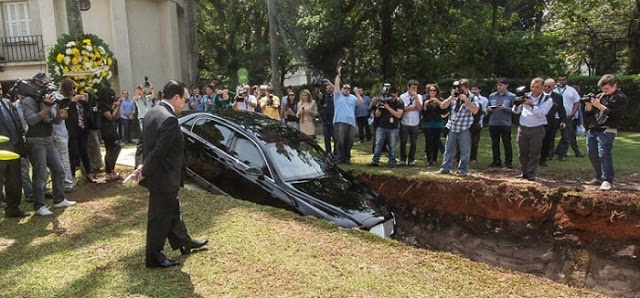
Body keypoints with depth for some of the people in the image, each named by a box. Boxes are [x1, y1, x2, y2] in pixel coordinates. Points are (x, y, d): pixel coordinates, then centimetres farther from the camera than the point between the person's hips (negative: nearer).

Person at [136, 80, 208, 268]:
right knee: (160, 217, 6)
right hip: (162, 178, -10)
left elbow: (149, 145, 9)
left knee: (172, 211, 23)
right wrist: (145, 173, -13)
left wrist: (144, 167, 4)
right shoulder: (169, 120, -26)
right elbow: (159, 152, -26)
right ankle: (153, 257, 22)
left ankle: (184, 242, 39)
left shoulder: (153, 112, 6)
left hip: (158, 175, 10)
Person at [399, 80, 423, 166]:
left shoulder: (419, 96, 7)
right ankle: (402, 159, 16)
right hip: (404, 123, -2)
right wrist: (414, 108, -8)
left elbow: (419, 108, -9)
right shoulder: (403, 96, 0)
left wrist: (415, 96, -10)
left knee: (413, 143, 6)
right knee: (403, 142, 4)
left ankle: (411, 160, 17)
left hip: (415, 123, 2)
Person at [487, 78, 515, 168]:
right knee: (495, 143, 10)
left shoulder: (511, 96, 0)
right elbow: (487, 108, 15)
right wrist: (488, 109, -7)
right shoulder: (492, 96, 10)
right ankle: (496, 161, 20)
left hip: (505, 124, -3)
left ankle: (508, 162, 12)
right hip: (493, 123, 3)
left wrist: (505, 108, -20)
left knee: (507, 143, 2)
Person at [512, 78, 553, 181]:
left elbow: (541, 113, -15)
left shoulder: (547, 99, -1)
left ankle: (531, 173, 8)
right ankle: (523, 172, 18)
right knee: (522, 152, 7)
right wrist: (516, 105, -11)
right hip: (523, 128, 3)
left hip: (537, 130, -3)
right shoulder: (526, 96, 8)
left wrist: (532, 105, -26)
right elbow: (516, 111, 10)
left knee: (534, 153, 0)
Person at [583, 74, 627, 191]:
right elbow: (588, 115, 17)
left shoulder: (620, 98, 0)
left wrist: (599, 105, -17)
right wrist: (588, 106, -3)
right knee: (592, 154, 9)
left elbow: (615, 114, -13)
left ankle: (607, 180, -10)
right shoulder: (599, 96, 17)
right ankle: (599, 177, 23)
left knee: (604, 154, -16)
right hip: (593, 130, 7)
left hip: (607, 131, -7)